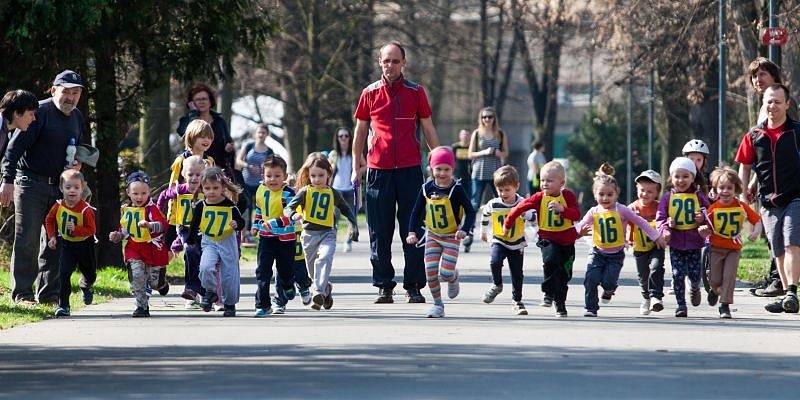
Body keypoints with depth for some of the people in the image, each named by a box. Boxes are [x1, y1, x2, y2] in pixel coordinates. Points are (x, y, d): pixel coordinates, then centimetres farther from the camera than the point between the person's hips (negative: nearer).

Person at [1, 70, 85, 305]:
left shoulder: (77, 118, 13)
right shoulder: (40, 112, -11)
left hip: (59, 187, 7)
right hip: (31, 184, -7)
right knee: (27, 241, -6)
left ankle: (49, 293, 12)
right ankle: (22, 294, -2)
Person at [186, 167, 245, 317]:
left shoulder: (230, 205, -8)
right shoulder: (200, 206, -4)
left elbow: (241, 222, 0)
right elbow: (194, 226, 8)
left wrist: (236, 224, -23)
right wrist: (189, 243, 12)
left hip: (227, 243, -1)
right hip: (209, 243, 1)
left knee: (229, 275, 4)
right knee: (205, 268, -25)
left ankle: (230, 304, 22)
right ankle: (210, 292, 0)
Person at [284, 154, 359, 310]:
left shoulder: (332, 193, 7)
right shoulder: (305, 192, 0)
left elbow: (346, 209, 24)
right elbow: (288, 208, -10)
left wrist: (353, 225, 13)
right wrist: (293, 215, -32)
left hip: (328, 233, -1)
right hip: (310, 233, 1)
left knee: (324, 258, -28)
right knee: (312, 268, 10)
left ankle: (319, 292, -34)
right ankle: (326, 288, 38)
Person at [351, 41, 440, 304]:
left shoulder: (415, 92, 5)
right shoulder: (370, 93, 7)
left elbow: (428, 130, 10)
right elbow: (360, 131, 14)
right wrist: (356, 168, 12)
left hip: (410, 170, -1)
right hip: (378, 170, 1)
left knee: (412, 231, 0)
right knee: (380, 233, 3)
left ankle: (414, 286, 6)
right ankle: (384, 286, 10)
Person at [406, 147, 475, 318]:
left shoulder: (456, 189, -14)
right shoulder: (427, 189, -4)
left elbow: (470, 212, -12)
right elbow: (416, 212, 3)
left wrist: (464, 230, -27)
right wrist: (412, 232, -8)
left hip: (452, 236, -3)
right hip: (432, 235, 3)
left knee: (446, 273, -12)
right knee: (430, 271, -6)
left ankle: (453, 279, 26)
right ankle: (437, 304, 10)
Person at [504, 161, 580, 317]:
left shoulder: (568, 196, -6)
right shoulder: (539, 197, -5)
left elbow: (576, 215, -17)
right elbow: (520, 208, 1)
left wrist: (562, 209, -32)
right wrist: (507, 224, 6)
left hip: (566, 241, 1)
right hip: (547, 239, -1)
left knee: (565, 274, 7)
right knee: (551, 260, -30)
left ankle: (560, 304, 24)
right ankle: (548, 293, -12)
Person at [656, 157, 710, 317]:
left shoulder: (698, 196, 2)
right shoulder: (668, 197, 2)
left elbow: (708, 213, 9)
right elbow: (660, 217, 1)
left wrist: (703, 217, -14)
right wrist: (665, 230, -17)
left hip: (694, 241, 0)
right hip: (675, 242, 0)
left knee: (694, 274, 1)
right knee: (678, 275, -2)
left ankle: (695, 289, 36)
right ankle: (681, 305, 8)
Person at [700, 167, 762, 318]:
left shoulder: (742, 207, -5)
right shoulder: (713, 208, -7)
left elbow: (757, 220, 1)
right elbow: (707, 230, -3)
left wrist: (756, 232, -18)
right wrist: (703, 231, -27)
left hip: (734, 249, 0)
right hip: (716, 248, 0)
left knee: (729, 276, -11)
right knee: (714, 280, 2)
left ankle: (725, 305, -2)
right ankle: (716, 290, 38)